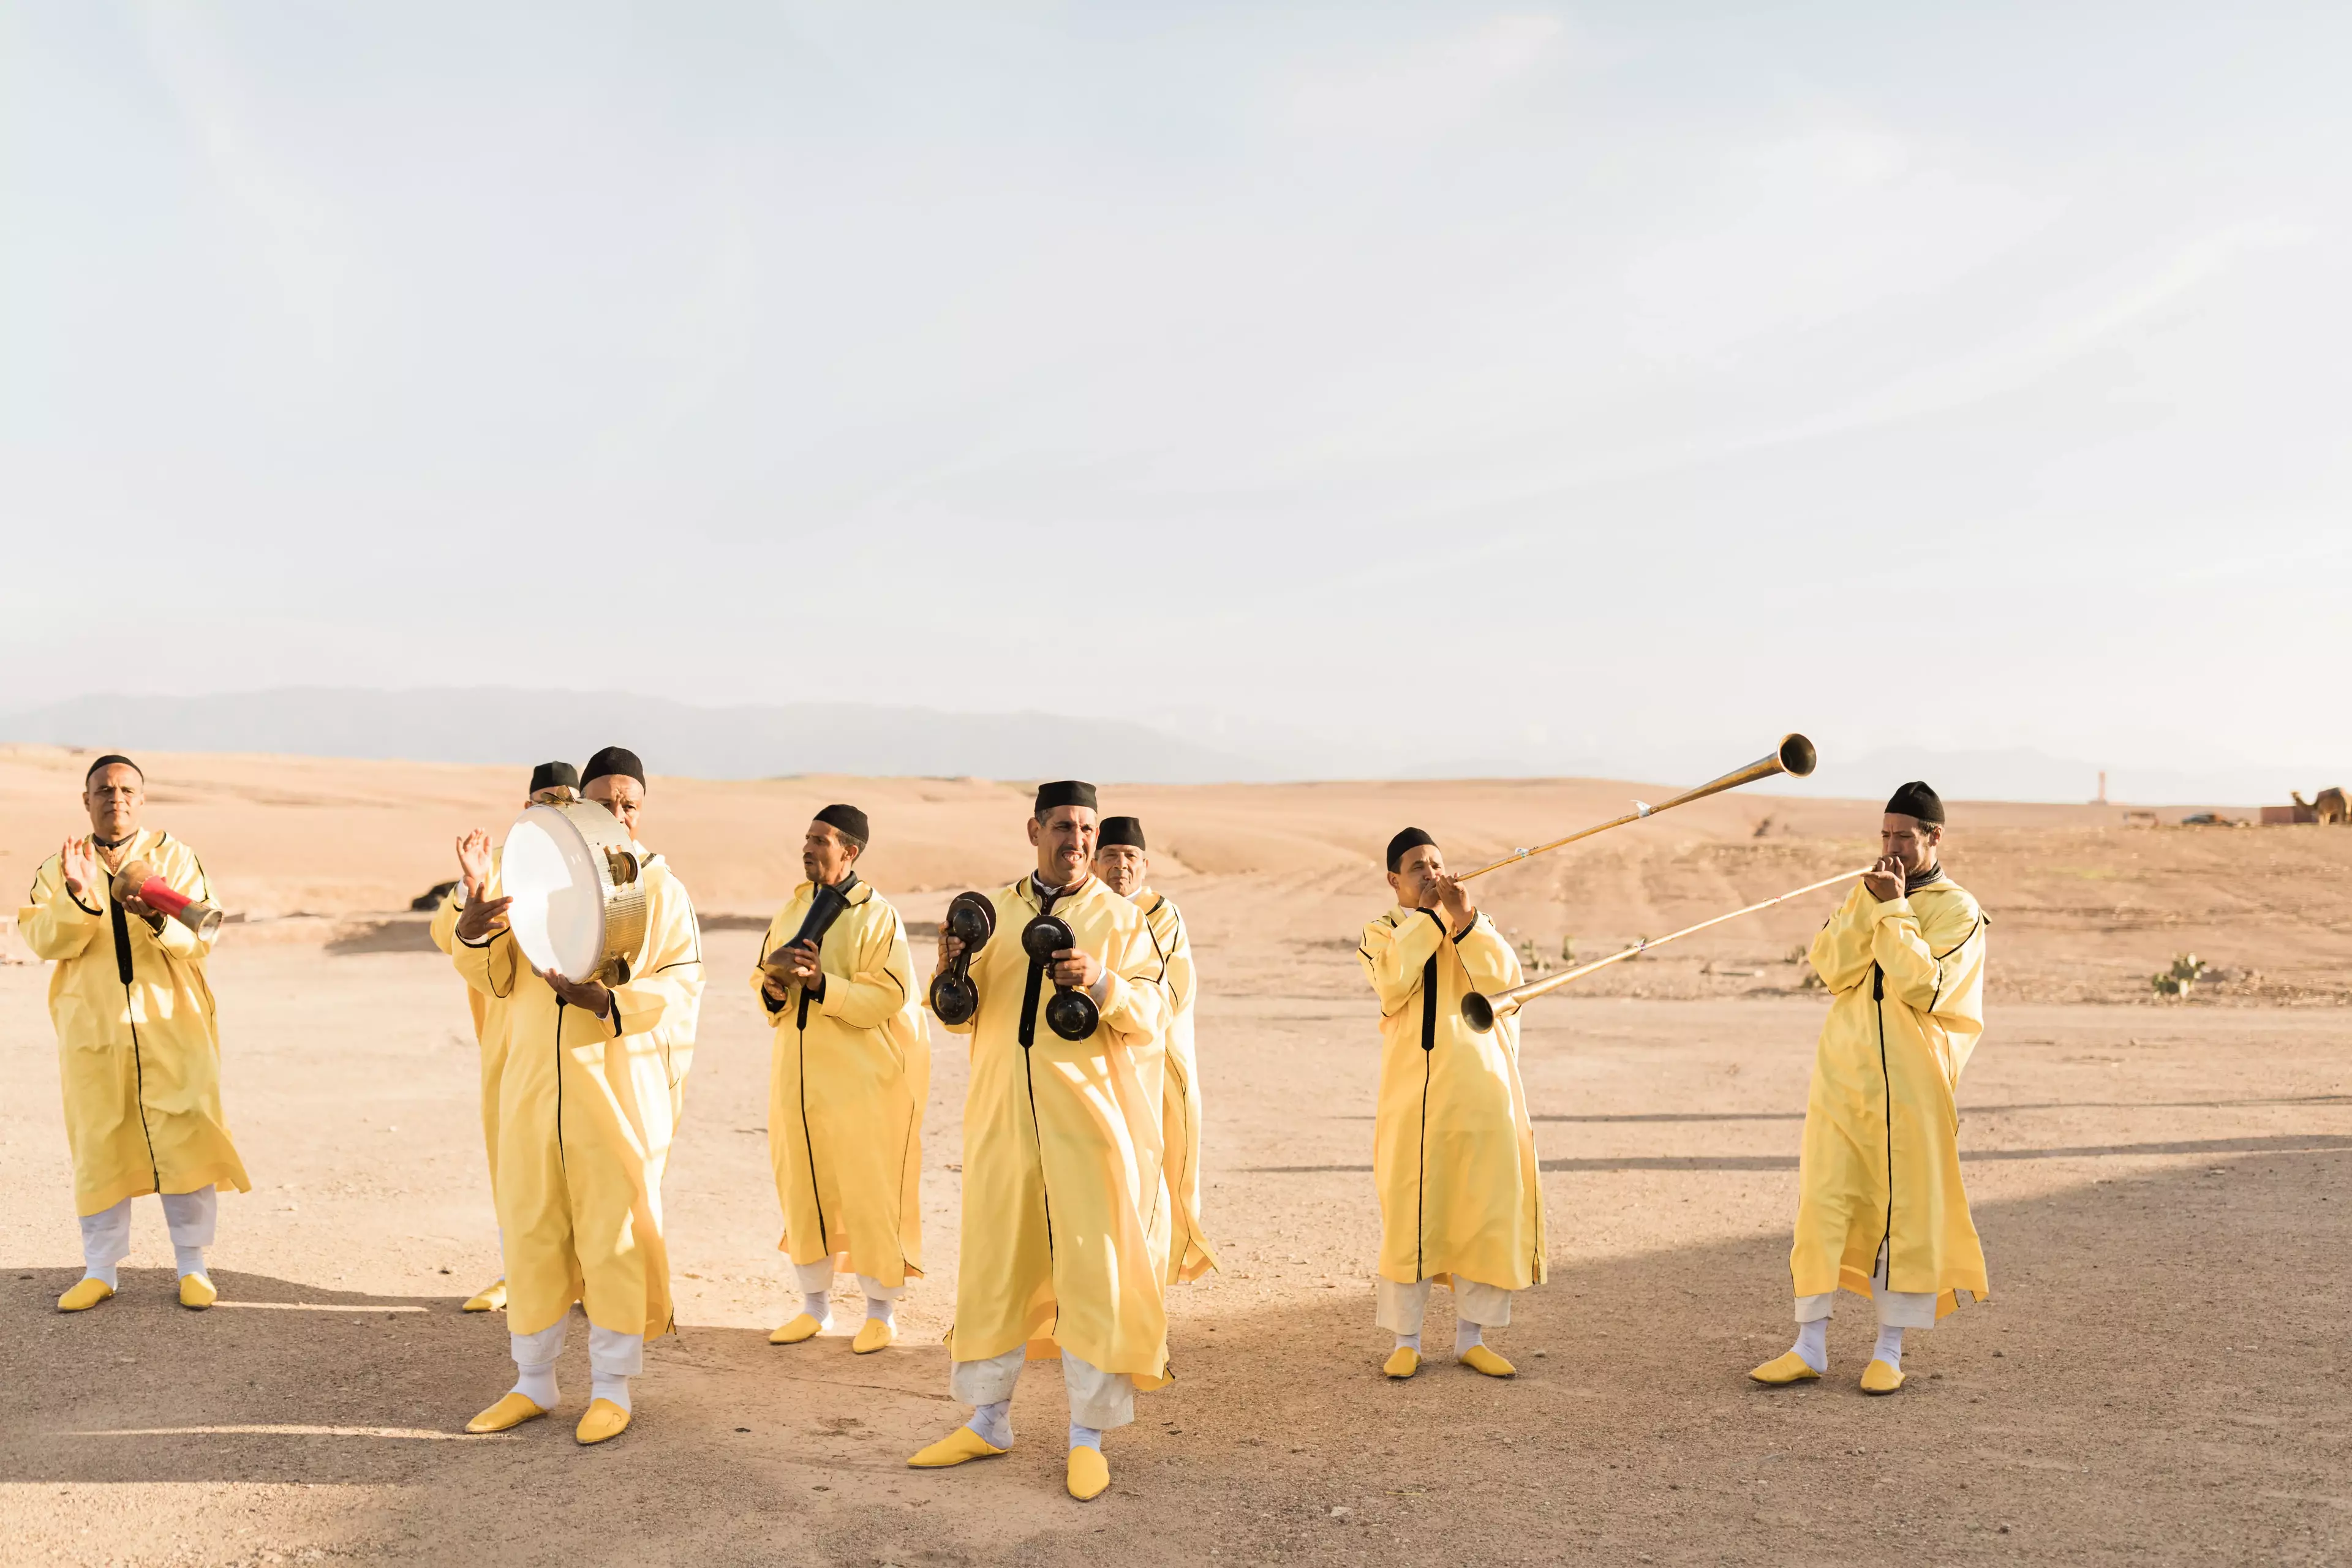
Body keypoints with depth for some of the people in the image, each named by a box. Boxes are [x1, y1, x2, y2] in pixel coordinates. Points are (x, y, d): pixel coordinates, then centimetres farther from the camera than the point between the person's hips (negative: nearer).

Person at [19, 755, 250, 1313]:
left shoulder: (175, 858, 5)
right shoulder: (59, 868, 9)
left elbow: (201, 938, -5)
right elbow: (43, 941, -4)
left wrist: (156, 917, -25)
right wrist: (78, 898, -22)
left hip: (170, 1024, -1)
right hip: (92, 1027, 1)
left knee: (184, 1140, -3)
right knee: (98, 1146, 5)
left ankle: (192, 1267, 7)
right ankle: (101, 1269, 17)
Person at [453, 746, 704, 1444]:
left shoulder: (660, 889, -2)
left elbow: (681, 987, -9)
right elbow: (499, 976, 7)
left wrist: (607, 1000, -25)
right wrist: (473, 929, -14)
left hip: (617, 1091, -4)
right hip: (533, 1086, 4)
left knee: (614, 1240, 3)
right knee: (531, 1235, 12)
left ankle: (612, 1388, 18)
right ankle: (534, 1383, 27)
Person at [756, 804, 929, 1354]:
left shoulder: (877, 917, -10)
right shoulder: (793, 910, 10)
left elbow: (888, 998, -17)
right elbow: (762, 978, 13)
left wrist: (821, 983, -26)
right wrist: (774, 987, -10)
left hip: (863, 1078, -6)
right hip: (799, 1076, 6)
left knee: (869, 1194, 0)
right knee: (802, 1189, 11)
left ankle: (881, 1311, 14)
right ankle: (815, 1304, 26)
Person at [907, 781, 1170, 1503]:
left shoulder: (1119, 917, 0)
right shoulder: (995, 910, 9)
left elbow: (1153, 1010, -7)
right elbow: (961, 1015, 9)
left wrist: (1097, 982, -25)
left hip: (1087, 1117, -3)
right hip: (1003, 1113, 3)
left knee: (1092, 1268, 0)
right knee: (992, 1263, 10)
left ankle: (1088, 1436, 13)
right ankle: (987, 1420, 25)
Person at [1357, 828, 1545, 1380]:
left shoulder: (1477, 928, 12)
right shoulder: (1382, 933, 6)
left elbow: (1506, 980, -7)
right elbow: (1393, 984, -16)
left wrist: (1465, 920, -16)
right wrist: (1427, 917, -12)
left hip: (1480, 1090, 2)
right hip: (1413, 1092, -2)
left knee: (1485, 1211, 4)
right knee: (1409, 1216, 0)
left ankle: (1471, 1337, 16)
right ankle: (1406, 1339, 13)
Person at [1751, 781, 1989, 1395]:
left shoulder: (1958, 910, -2)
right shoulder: (1864, 894, 12)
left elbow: (1924, 987, -17)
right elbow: (1831, 968, -3)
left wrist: (1895, 911, -14)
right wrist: (1869, 904, -10)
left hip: (1910, 1088, -4)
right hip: (1842, 1076, 4)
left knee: (1907, 1213, 3)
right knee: (1822, 1205, 2)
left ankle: (1889, 1350, 16)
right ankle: (1810, 1347, 9)